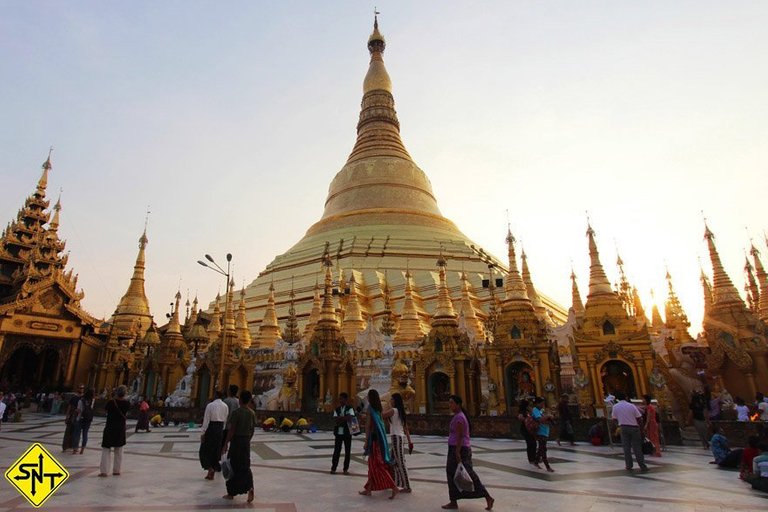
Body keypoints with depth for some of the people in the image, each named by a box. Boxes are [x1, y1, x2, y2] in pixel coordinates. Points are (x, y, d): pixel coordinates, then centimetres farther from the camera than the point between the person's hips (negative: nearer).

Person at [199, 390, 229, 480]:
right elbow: (225, 420, 5)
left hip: (211, 428, -4)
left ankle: (210, 468, -12)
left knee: (204, 450, 4)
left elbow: (206, 420, -11)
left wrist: (203, 432, -8)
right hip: (220, 429, 5)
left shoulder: (210, 405, -10)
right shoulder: (225, 406, 3)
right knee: (216, 450, 17)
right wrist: (221, 428, 16)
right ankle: (215, 467, 26)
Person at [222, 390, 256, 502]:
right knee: (245, 466, 13)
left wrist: (226, 443, -7)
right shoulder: (252, 413, 2)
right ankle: (250, 487, -8)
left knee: (233, 467, 9)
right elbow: (253, 430, 8)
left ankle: (231, 493, 21)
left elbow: (231, 430, -15)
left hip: (236, 440, -5)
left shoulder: (236, 412, -15)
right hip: (246, 442, 5)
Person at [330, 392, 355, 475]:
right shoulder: (337, 409, 8)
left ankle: (346, 469, 14)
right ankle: (333, 468, 13)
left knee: (347, 451, 4)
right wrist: (345, 418, -16)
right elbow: (335, 419, -6)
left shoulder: (350, 408, -1)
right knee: (336, 450, 3)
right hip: (338, 432, 2)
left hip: (347, 432, -2)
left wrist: (340, 418, -13)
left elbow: (350, 417, -18)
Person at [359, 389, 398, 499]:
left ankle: (394, 487, -8)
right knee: (372, 464, 14)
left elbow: (368, 426, -14)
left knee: (377, 465, -4)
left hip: (374, 438, -8)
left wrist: (366, 442, -10)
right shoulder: (378, 409, 10)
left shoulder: (370, 409, -12)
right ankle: (368, 489, 21)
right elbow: (381, 424, 12)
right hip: (380, 438, 8)